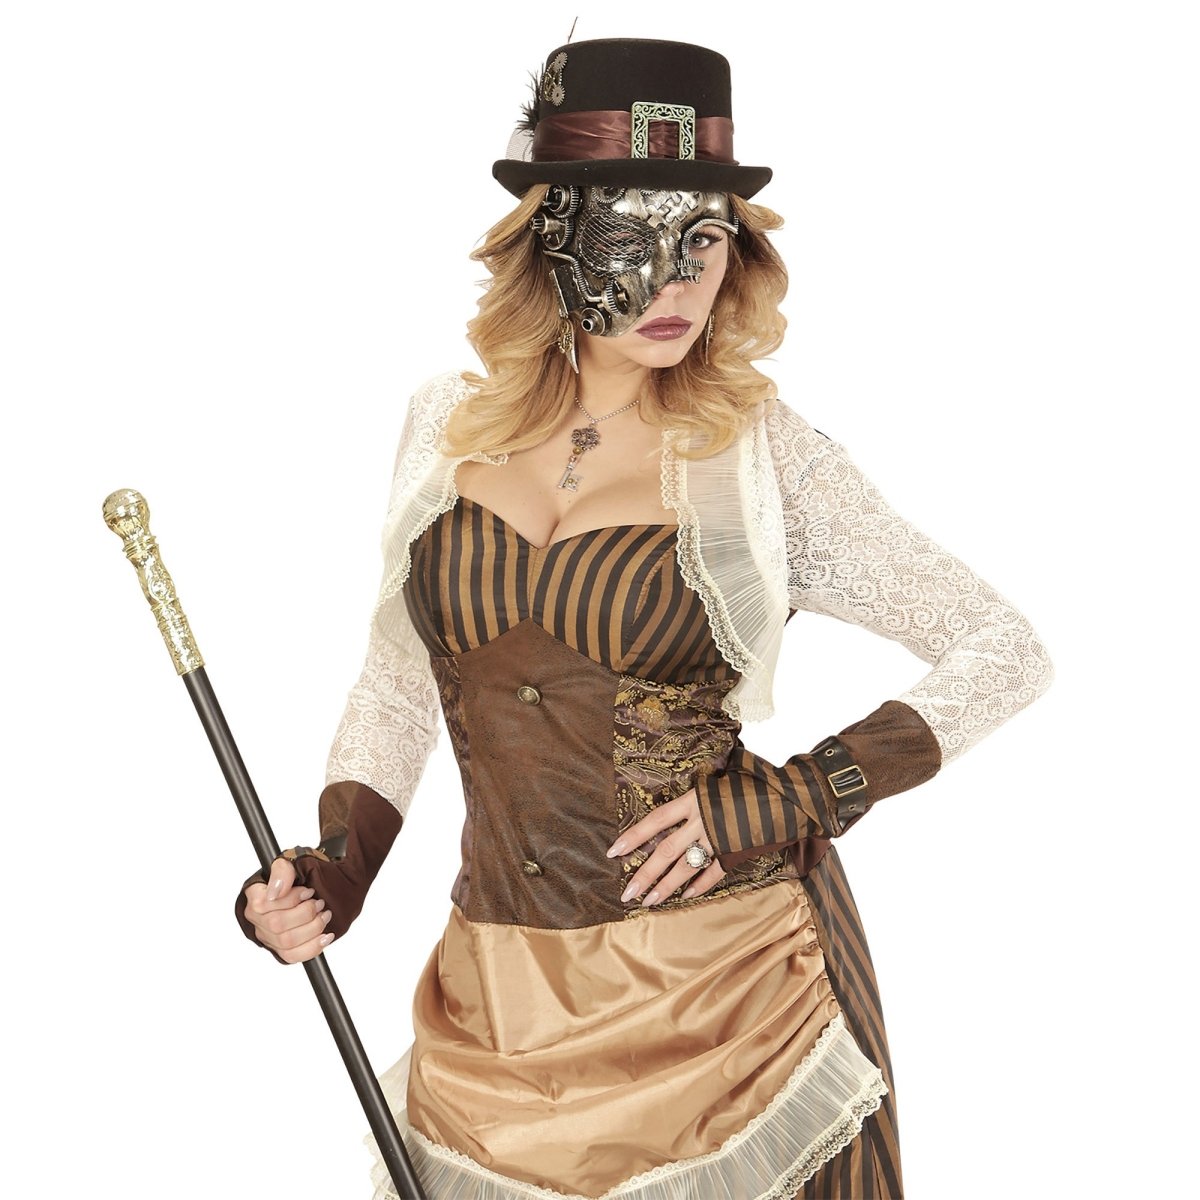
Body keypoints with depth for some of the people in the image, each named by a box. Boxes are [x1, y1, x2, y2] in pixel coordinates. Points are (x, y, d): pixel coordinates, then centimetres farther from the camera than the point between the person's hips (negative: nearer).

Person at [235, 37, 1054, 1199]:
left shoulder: (765, 456, -8)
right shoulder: (446, 426, 2)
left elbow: (1008, 652, -4)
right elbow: (397, 681, 13)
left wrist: (793, 799, -13)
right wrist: (332, 877, 1)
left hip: (727, 971, -3)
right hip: (503, 989, 3)